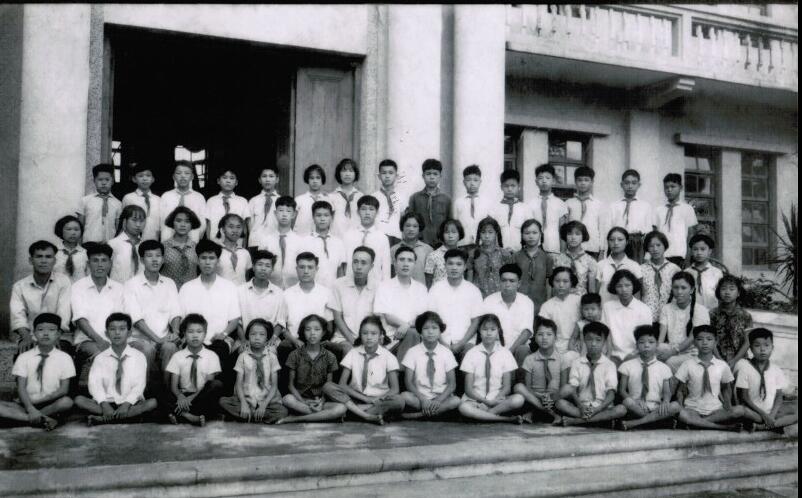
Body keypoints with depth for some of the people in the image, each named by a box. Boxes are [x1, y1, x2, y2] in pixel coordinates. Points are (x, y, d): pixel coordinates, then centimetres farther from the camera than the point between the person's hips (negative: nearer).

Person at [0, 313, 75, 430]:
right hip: (27, 403, 1)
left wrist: (36, 401, -11)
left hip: (51, 404, -1)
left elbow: (64, 389, -3)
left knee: (66, 402, -34)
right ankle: (44, 420, -31)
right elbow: (21, 387, -4)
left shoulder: (64, 358, 1)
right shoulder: (24, 357, 4)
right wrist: (30, 408, -21)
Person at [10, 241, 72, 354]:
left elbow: (63, 315, -6)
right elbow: (18, 316, -4)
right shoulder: (19, 286, 9)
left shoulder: (63, 281, 5)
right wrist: (27, 337, -24)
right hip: (30, 339, 0)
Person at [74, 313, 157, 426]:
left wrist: (127, 404, -22)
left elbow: (139, 385, -5)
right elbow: (94, 384, -5)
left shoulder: (139, 357, 5)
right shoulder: (100, 358, 8)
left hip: (131, 403, -1)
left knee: (152, 402, -30)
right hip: (107, 402, 1)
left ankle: (103, 419, -32)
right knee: (79, 400, -22)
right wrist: (104, 404, -23)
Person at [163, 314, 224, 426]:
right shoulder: (177, 357, 5)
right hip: (184, 395, 0)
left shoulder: (212, 356, 2)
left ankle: (182, 413, -28)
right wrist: (180, 396, -25)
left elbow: (209, 384, -6)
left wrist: (192, 398, -23)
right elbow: (174, 385, -1)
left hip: (203, 396, 0)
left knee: (217, 384, -32)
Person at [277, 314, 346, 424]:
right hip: (300, 399, -1)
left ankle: (295, 418, -25)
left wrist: (322, 401, -15)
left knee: (342, 408, -30)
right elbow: (291, 384, 2)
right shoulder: (295, 355, 3)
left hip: (320, 400, 1)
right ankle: (324, 415, -24)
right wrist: (303, 401, -16)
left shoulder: (329, 357, 5)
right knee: (287, 399, -35)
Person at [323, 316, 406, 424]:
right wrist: (365, 398, -17)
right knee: (328, 386, -23)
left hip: (378, 400, -1)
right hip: (355, 398, 1)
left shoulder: (388, 357, 0)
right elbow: (342, 384, -5)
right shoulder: (353, 353, 3)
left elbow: (394, 389, -5)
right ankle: (365, 415, -32)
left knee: (399, 401, -33)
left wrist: (378, 399, -24)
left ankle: (355, 409, -26)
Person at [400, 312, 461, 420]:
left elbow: (452, 384, -1)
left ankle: (419, 414, -23)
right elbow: (408, 382, -4)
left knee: (456, 401, -31)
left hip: (441, 397, 1)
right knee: (404, 396, -32)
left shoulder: (447, 353, 1)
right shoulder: (412, 352, 0)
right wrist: (422, 399, -19)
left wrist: (439, 400, -18)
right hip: (419, 396, -1)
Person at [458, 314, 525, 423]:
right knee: (463, 407, -36)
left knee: (518, 399, -30)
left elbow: (507, 387, 2)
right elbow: (468, 389, -2)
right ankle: (508, 419, -27)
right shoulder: (472, 353, 2)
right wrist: (486, 401, -18)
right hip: (475, 400, -1)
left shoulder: (505, 353, 5)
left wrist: (495, 400, -17)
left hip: (498, 399, 1)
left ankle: (480, 415, -21)